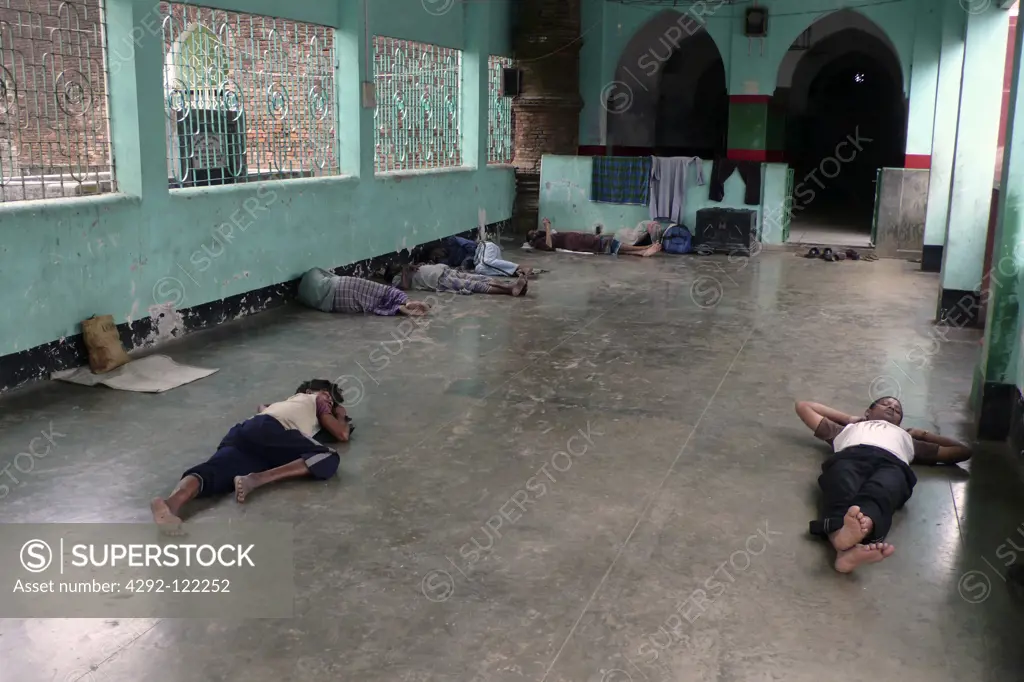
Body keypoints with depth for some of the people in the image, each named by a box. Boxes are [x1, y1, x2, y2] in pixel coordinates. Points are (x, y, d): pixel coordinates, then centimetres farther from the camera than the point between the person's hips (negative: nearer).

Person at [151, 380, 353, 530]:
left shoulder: (285, 402, 45)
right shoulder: (317, 400, 29)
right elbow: (342, 435, 23)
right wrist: (342, 417, 44)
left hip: (243, 431, 6)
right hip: (268, 431, -6)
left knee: (217, 470, -23)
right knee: (329, 458, -15)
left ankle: (174, 500, -57)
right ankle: (257, 479, -31)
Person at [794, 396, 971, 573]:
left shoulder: (906, 438, 49)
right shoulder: (848, 428, 47)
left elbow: (962, 451, 52)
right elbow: (803, 406, 55)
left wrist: (921, 434, 54)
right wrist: (848, 418, 56)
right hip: (849, 457, 0)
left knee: (880, 493, -40)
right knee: (842, 493, -39)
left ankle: (858, 525, -73)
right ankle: (847, 548, -69)